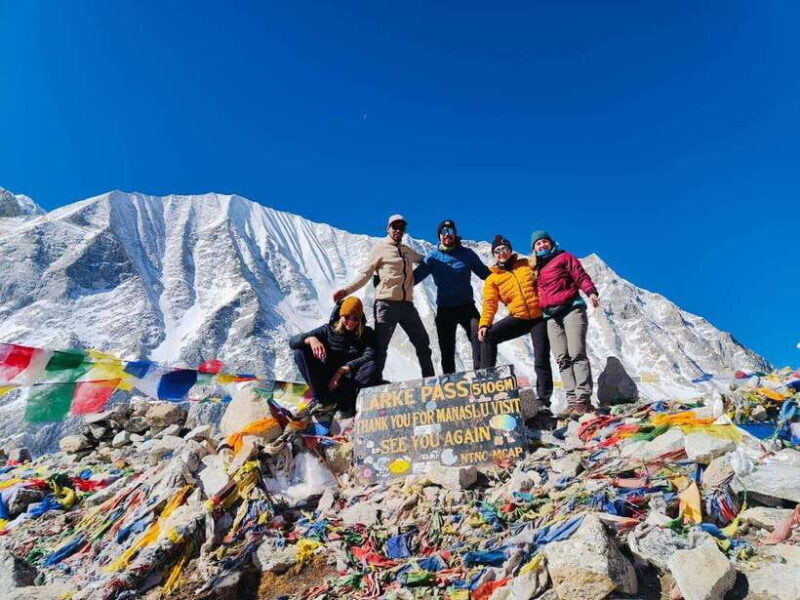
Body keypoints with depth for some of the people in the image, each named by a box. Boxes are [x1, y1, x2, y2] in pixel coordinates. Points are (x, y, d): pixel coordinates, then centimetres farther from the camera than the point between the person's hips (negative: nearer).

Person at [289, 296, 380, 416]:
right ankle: (320, 398, -24)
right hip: (328, 377, 1)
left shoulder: (367, 333, 3)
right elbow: (293, 342, -6)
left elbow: (371, 356, -16)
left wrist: (342, 370, -28)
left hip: (351, 380, -1)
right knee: (300, 351, -19)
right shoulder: (329, 329, 3)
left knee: (372, 367, -31)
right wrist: (311, 339, -30)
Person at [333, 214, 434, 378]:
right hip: (387, 304, -6)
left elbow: (424, 259, 36)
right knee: (380, 347, -6)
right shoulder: (380, 249, 2)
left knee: (423, 343, 9)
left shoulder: (407, 251, 18)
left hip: (407, 305, 6)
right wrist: (346, 291, -15)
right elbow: (364, 275, -2)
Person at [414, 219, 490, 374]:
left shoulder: (467, 254, 3)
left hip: (467, 306, -1)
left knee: (480, 338, -22)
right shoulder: (433, 257, 3)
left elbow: (486, 274, 5)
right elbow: (414, 277, 1)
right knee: (447, 350, 8)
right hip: (444, 309, 1)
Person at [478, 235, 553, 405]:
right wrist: (484, 324, -20)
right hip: (518, 318, 1)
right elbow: (489, 304, -4)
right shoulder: (492, 279, 6)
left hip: (540, 316, -1)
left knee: (541, 361, -3)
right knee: (489, 336, -18)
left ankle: (544, 397, 11)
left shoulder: (528, 264, 8)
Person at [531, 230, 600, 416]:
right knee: (562, 359, -3)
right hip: (551, 317, 5)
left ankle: (583, 398, -18)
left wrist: (591, 292, -20)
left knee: (577, 354, -14)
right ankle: (572, 400, -5)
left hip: (572, 309, -5)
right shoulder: (536, 268, 24)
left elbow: (580, 276, -2)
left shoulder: (564, 257, 9)